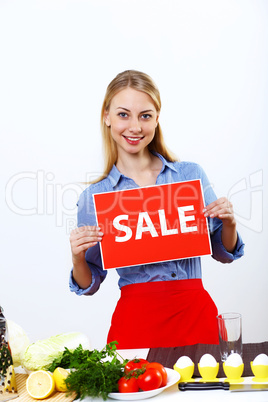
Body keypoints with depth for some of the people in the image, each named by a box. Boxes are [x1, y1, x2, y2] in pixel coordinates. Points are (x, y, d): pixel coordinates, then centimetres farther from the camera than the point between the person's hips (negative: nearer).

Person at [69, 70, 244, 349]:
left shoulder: (190, 174, 3)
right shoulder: (94, 197, 0)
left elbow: (223, 253, 13)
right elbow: (90, 284, 7)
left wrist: (228, 224, -6)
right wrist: (78, 259, -12)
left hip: (195, 314, 1)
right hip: (136, 320, -1)